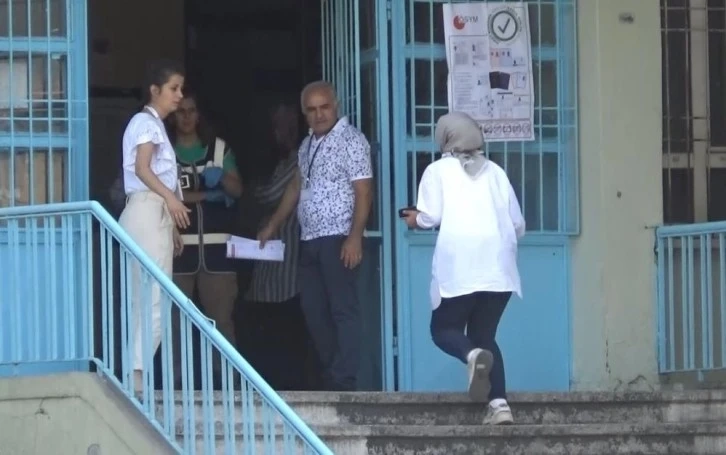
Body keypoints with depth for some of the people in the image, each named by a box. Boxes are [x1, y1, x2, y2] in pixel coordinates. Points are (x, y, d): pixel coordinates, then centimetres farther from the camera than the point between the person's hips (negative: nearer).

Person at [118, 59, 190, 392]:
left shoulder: (155, 125, 23)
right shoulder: (146, 122, -6)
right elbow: (142, 168, -20)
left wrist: (172, 226, 21)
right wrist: (170, 197, -33)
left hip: (156, 214, 10)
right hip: (147, 213, -10)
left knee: (145, 300, 6)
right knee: (154, 300, -15)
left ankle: (137, 374, 4)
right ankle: (136, 374, -20)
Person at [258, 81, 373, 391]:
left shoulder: (350, 140, -8)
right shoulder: (307, 145, 16)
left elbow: (363, 192, -13)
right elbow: (296, 187, 26)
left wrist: (355, 237, -21)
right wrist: (273, 226, 26)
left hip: (338, 239, -9)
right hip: (309, 239, 9)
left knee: (343, 310, -8)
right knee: (313, 311, 8)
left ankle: (344, 383, -9)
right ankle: (329, 378, 13)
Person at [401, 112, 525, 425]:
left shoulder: (439, 170, 8)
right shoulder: (495, 172, 17)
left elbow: (431, 217, -4)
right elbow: (518, 225, 15)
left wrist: (415, 220, 18)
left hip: (460, 267, -4)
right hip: (499, 267, 4)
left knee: (444, 329, 11)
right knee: (484, 333, 12)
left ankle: (472, 354, -24)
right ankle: (499, 404, -7)